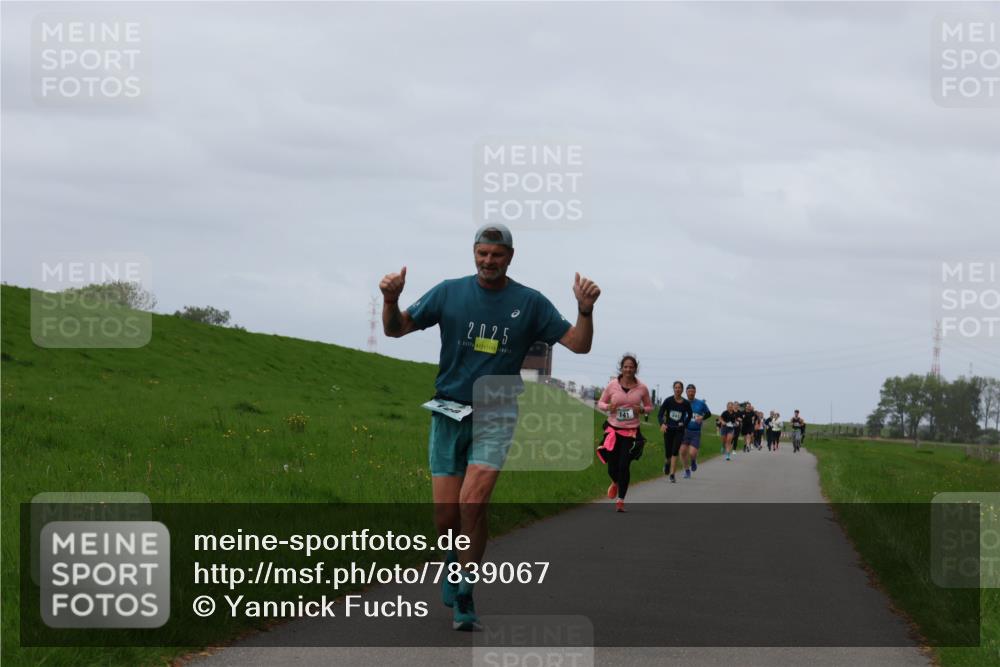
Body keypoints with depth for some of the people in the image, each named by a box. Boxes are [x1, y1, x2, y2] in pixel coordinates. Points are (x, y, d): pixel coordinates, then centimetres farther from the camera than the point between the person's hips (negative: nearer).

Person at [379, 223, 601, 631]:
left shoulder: (529, 303, 1)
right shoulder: (449, 293, 2)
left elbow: (578, 344, 0)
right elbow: (396, 329, 3)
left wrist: (585, 310, -19)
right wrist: (391, 300, -18)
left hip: (495, 413, -1)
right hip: (449, 410, 1)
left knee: (472, 503, -19)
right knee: (445, 513, -2)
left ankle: (465, 595, -8)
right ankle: (455, 561, 32)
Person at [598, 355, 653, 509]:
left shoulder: (642, 388, -2)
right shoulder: (612, 385, -3)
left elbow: (649, 407, 12)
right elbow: (601, 403, 8)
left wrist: (642, 410, -11)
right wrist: (608, 407, -14)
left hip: (631, 432, -1)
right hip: (613, 430, 1)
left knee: (624, 466, -8)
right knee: (612, 466, 2)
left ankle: (620, 501, 6)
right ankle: (615, 483, 40)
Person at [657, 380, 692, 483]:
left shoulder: (686, 403, -1)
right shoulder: (668, 401, -5)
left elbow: (689, 415, 18)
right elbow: (660, 415, -9)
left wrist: (684, 424, 4)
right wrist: (662, 424, -27)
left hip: (679, 431, 0)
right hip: (668, 429, 0)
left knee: (675, 452, -13)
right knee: (668, 453, 5)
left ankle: (672, 475, -14)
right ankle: (667, 463, 42)